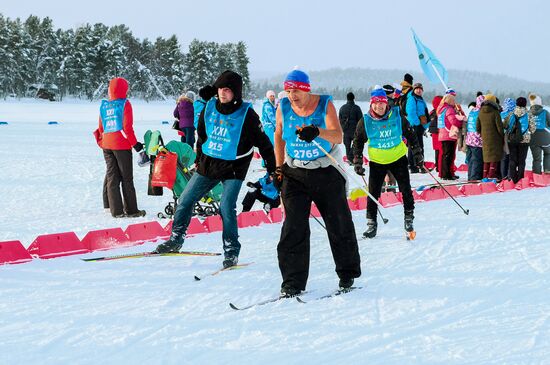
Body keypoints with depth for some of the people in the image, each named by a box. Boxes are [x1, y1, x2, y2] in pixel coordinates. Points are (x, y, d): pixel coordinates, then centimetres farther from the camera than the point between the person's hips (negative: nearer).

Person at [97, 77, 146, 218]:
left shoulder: (104, 106, 7)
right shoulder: (124, 104, -9)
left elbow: (101, 128, 12)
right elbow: (127, 127, -14)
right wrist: (135, 143, -7)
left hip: (107, 145, 5)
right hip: (122, 145, -5)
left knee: (112, 177, 9)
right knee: (127, 178, 2)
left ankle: (116, 210, 6)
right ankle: (131, 210, 5)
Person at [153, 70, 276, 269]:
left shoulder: (246, 114, -12)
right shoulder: (210, 108, 1)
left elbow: (263, 142, -6)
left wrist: (273, 169, -4)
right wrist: (198, 159, 24)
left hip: (233, 168, -5)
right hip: (208, 164, 5)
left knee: (227, 208, -17)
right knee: (185, 201, 7)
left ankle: (231, 252, -4)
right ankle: (175, 240, 25)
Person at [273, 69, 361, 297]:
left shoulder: (325, 105, -12)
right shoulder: (284, 107, -4)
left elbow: (338, 136, -25)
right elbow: (279, 135, 13)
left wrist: (317, 132, -46)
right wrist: (279, 168, 9)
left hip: (327, 173, -2)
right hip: (294, 174, 2)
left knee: (339, 226, 7)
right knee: (293, 227, -7)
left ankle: (348, 274, 25)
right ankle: (293, 283, -3)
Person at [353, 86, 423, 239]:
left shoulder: (397, 116, -10)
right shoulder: (365, 121, -10)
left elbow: (410, 135, 3)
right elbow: (358, 142, 2)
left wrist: (417, 154, 4)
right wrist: (358, 162, -2)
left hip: (398, 158, 0)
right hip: (377, 162, 0)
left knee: (406, 190, 1)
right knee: (373, 193, -3)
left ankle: (409, 218, 18)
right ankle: (371, 223, 8)